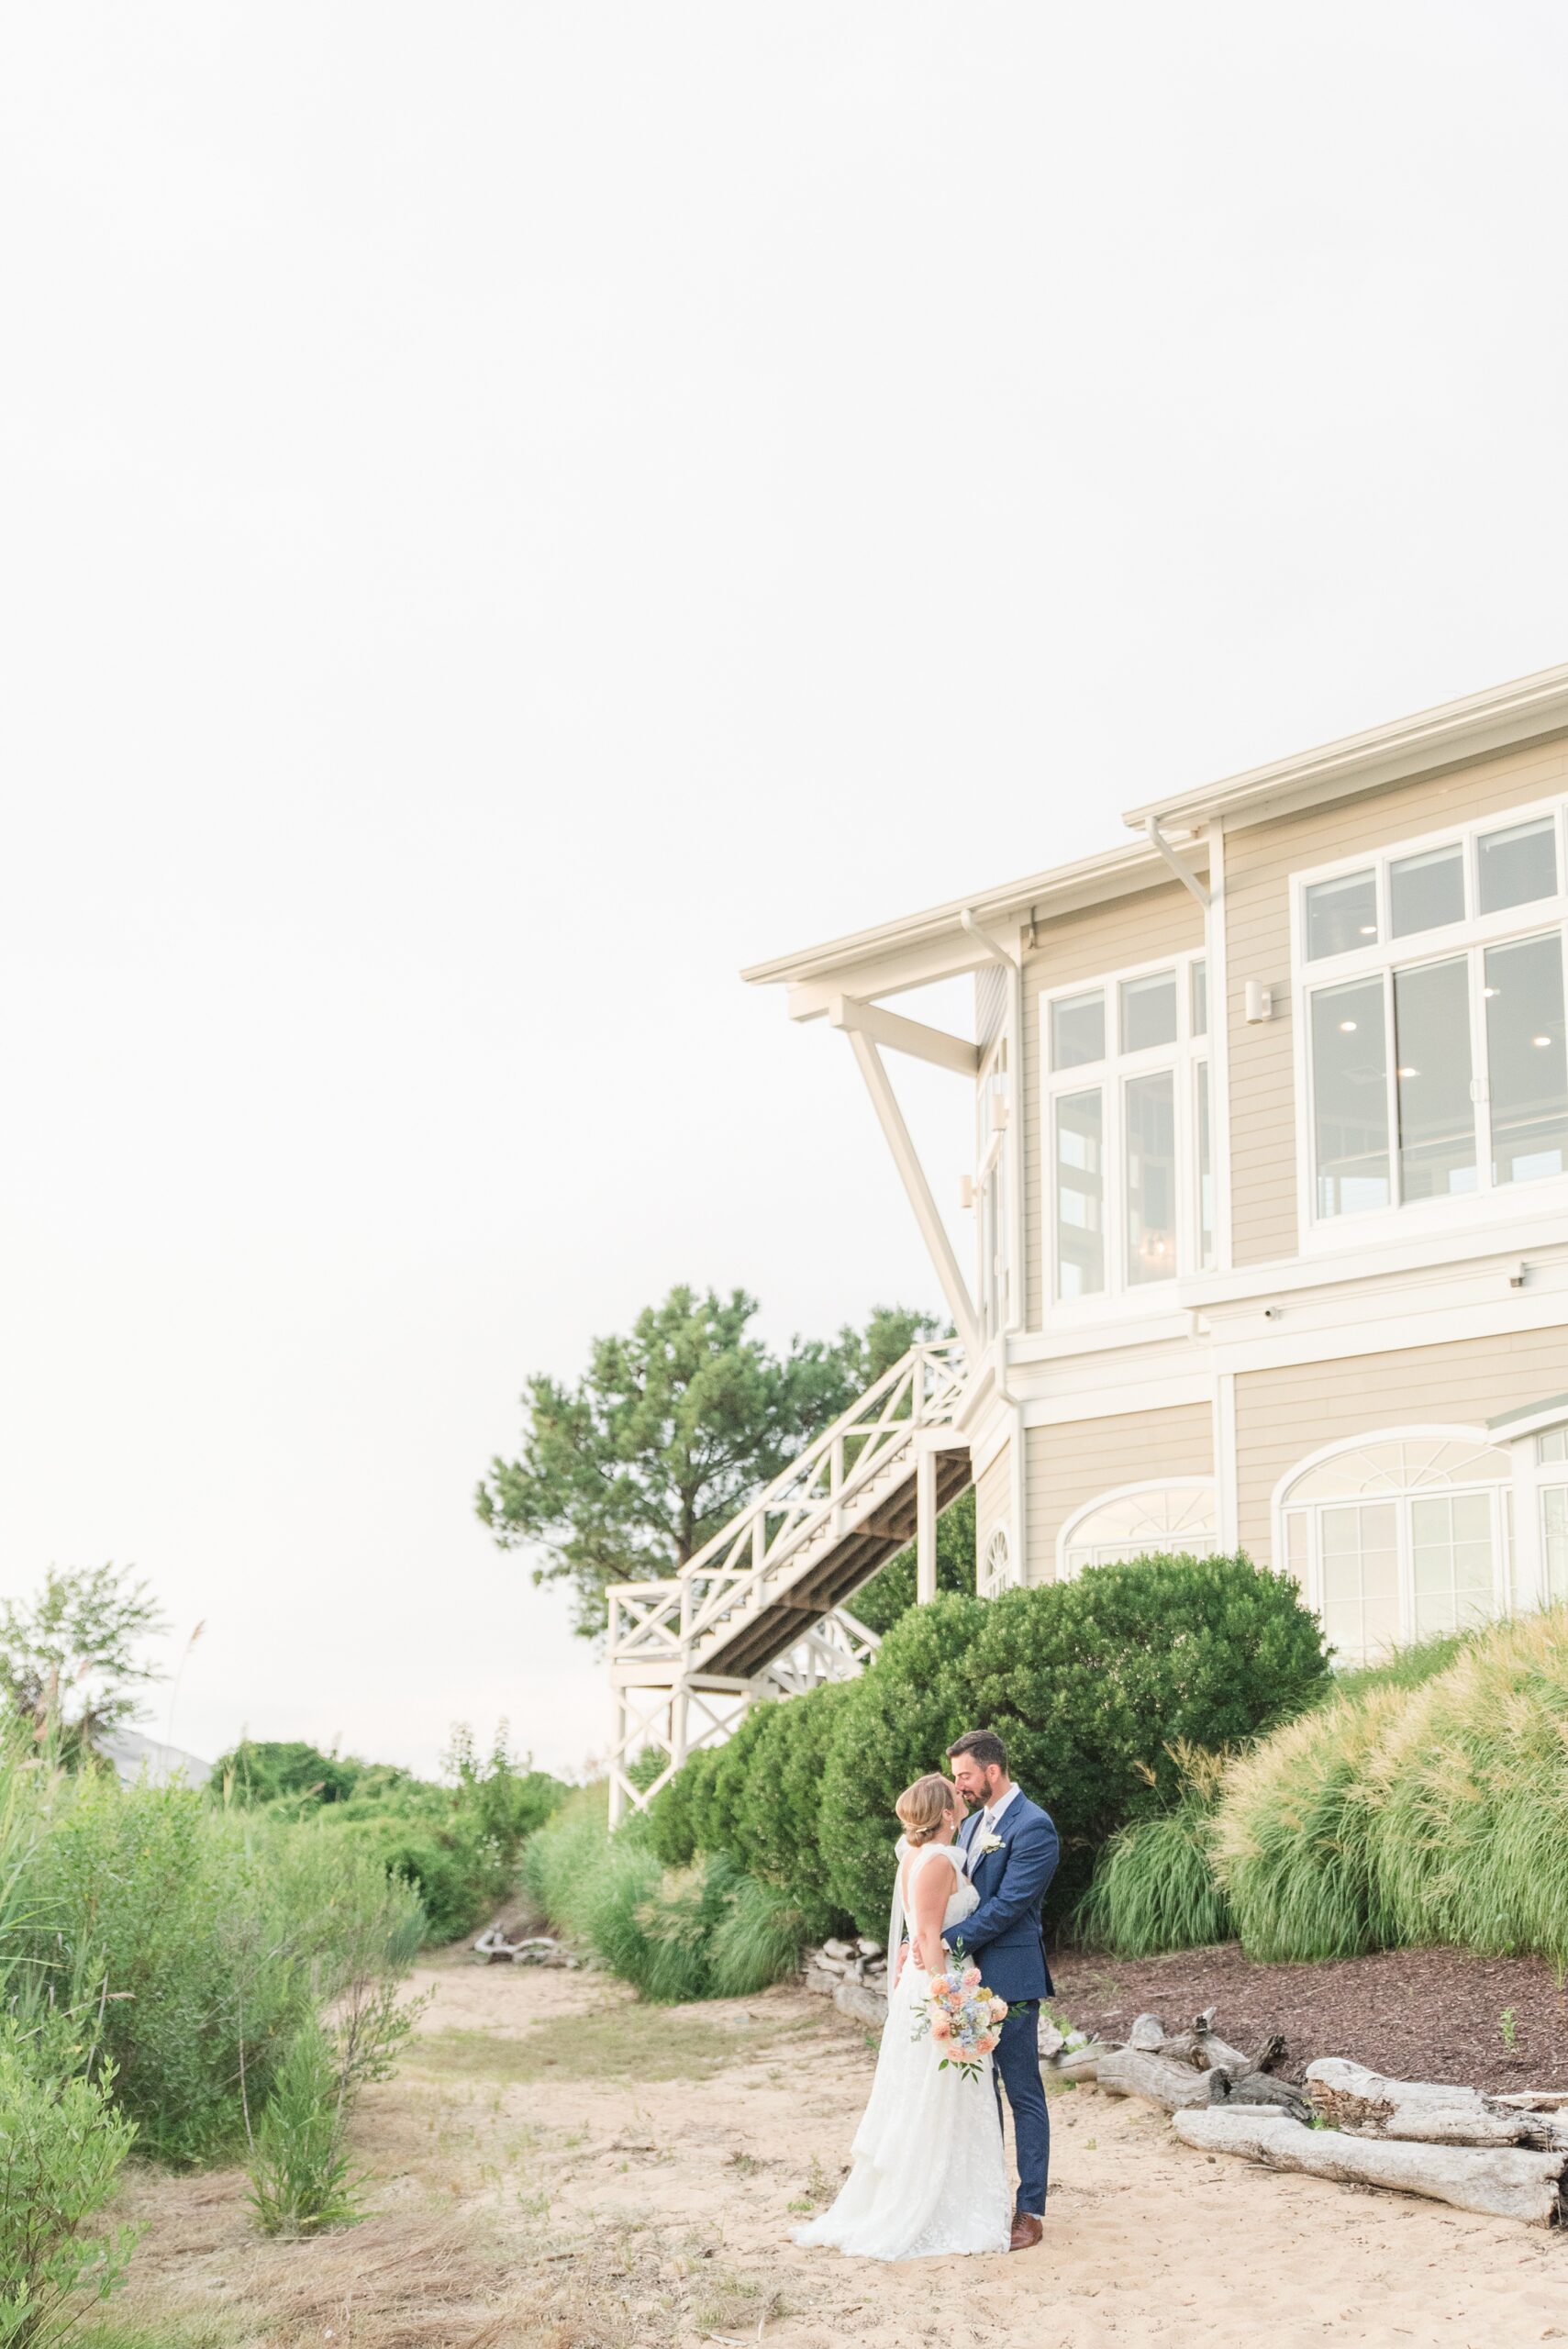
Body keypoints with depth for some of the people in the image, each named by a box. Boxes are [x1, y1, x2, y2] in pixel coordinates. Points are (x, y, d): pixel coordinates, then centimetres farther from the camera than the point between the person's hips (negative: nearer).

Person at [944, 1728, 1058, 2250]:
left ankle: (1030, 2212, 5)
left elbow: (1008, 1904, -20)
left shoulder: (1033, 1826, -14)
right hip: (971, 1977, 9)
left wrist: (945, 1942, -21)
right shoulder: (972, 1825, 14)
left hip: (1010, 1980, -8)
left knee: (1023, 2094, -1)